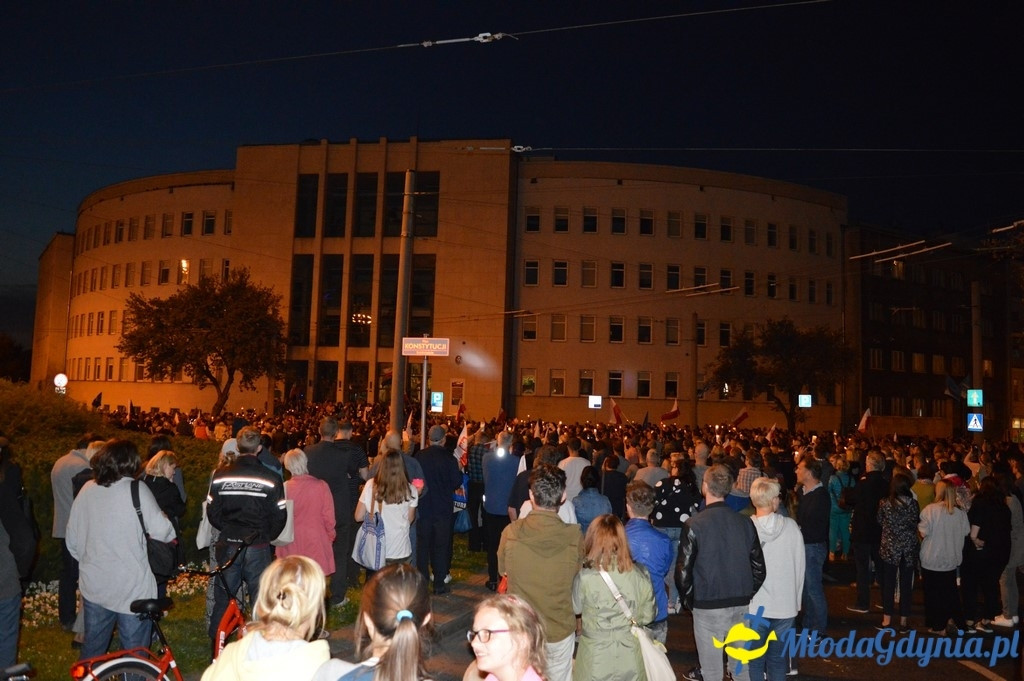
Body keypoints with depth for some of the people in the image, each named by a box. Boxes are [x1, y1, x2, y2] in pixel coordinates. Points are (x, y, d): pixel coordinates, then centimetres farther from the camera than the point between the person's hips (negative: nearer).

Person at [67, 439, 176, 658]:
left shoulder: (86, 490, 1)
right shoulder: (136, 490, -14)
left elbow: (72, 541, 8)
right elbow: (161, 531, -17)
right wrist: (171, 533, 4)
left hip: (93, 585, 5)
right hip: (132, 589, -5)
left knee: (91, 651, 22)